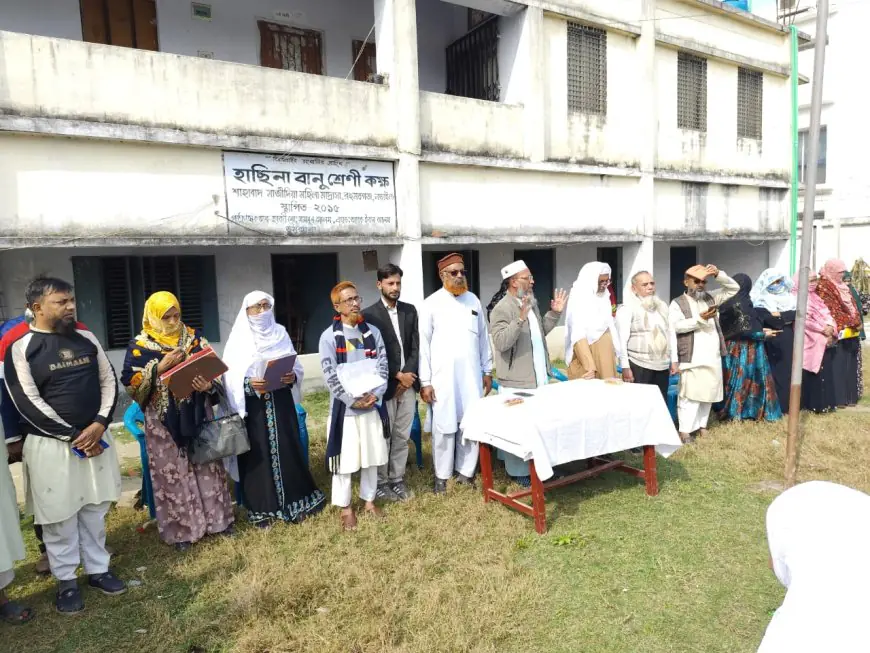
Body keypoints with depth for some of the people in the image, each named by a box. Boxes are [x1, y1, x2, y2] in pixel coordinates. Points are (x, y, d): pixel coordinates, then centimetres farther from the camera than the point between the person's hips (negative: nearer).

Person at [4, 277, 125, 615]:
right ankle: (66, 581, 26)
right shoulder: (20, 348, -9)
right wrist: (73, 436, -13)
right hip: (51, 445, -4)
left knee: (95, 511, 15)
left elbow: (109, 381, 6)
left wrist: (99, 424, -9)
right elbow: (28, 402, -13)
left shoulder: (86, 339, 4)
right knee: (59, 518, 8)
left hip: (96, 438, 4)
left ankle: (98, 570, 30)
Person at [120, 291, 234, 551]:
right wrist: (159, 367, -19)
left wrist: (209, 385, -15)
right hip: (164, 420, -2)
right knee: (172, 473, 5)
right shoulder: (140, 345, -2)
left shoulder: (194, 337, 5)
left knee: (206, 465, 10)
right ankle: (181, 529, 17)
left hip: (197, 414, 3)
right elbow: (129, 383, -8)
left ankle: (216, 518, 24)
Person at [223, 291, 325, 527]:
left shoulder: (281, 334, 7)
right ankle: (262, 508, 15)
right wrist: (249, 384, -22)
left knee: (286, 449, 7)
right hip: (253, 406, -2)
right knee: (258, 453, 3)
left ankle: (293, 501, 21)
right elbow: (230, 377, -5)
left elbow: (296, 366, 7)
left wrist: (292, 377, -14)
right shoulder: (238, 339, -1)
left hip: (281, 403, 3)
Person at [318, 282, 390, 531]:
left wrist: (375, 395, -12)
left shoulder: (373, 332, 5)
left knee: (372, 456, 13)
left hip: (373, 405, 4)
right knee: (345, 458, 4)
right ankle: (345, 507, 20)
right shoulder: (329, 337, -6)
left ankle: (369, 500, 31)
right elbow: (330, 376, -10)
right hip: (344, 407, -3)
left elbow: (383, 367, 2)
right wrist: (353, 400, -14)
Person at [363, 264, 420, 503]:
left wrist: (408, 375, -6)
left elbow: (415, 346, 6)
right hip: (384, 385, -4)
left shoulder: (410, 311, 9)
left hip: (408, 383, 4)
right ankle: (381, 482, 18)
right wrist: (398, 376, -11)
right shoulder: (369, 314, -6)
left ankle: (398, 479, 23)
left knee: (402, 436, 11)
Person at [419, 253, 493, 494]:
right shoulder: (431, 304, -3)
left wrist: (487, 371, 13)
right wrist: (425, 381, -7)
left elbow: (483, 338, 13)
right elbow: (423, 344, -4)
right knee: (444, 427, 3)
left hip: (471, 375, 3)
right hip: (443, 377, -3)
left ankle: (466, 471, 21)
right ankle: (442, 476, 18)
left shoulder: (473, 300, 8)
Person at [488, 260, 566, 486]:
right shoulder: (502, 309, -16)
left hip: (539, 377, 9)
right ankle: (518, 471, 14)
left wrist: (555, 313, 11)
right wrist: (520, 319, -35)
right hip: (517, 381, -9)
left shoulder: (531, 303, 11)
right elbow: (501, 342, -26)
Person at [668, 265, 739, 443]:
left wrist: (718, 274, -2)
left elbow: (734, 288, 13)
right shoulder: (678, 303, -2)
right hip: (692, 358, -6)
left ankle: (702, 425, 22)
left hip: (713, 356, 6)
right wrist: (700, 318, -19)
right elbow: (674, 326, -16)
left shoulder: (711, 298, 15)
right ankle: (685, 431, -4)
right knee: (690, 394, -7)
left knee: (708, 393, 11)